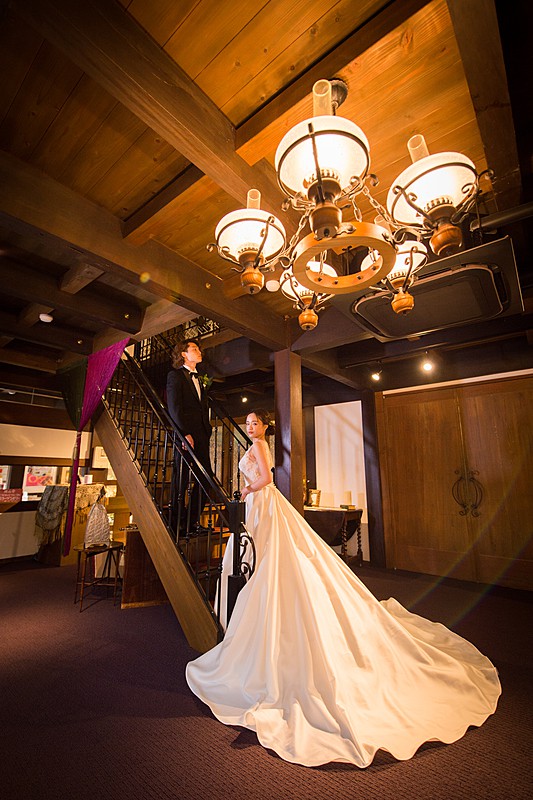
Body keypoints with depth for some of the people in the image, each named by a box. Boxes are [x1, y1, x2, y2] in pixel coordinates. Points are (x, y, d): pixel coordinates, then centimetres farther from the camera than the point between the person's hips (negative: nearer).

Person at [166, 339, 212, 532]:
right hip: (185, 435, -7)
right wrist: (185, 433, -18)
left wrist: (207, 432, 8)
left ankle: (190, 521, 16)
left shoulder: (199, 379, 24)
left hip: (201, 436, 7)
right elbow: (174, 407, -10)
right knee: (181, 480, -1)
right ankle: (175, 522, 14)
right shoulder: (175, 375, 1)